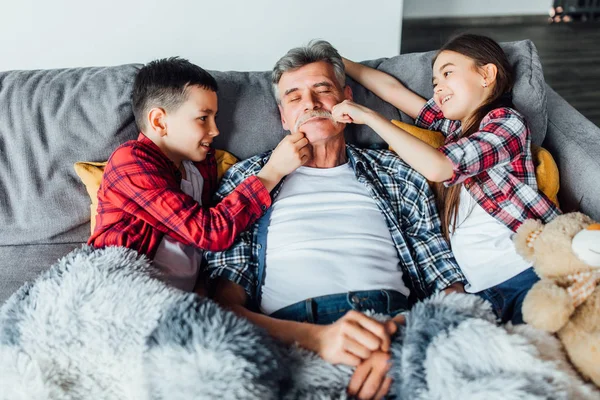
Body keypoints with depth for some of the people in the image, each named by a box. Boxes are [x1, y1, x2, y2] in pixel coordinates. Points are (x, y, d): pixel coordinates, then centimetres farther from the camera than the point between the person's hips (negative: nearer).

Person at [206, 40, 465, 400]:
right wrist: (316, 336, -16)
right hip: (292, 339, -1)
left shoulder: (397, 173, 21)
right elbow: (224, 303, 4)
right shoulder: (246, 179, 17)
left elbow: (449, 285, 12)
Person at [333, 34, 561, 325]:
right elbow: (393, 89, 27)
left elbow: (436, 167, -12)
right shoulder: (454, 125, 23)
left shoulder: (506, 121, 3)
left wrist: (368, 116, -7)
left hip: (528, 272, -5)